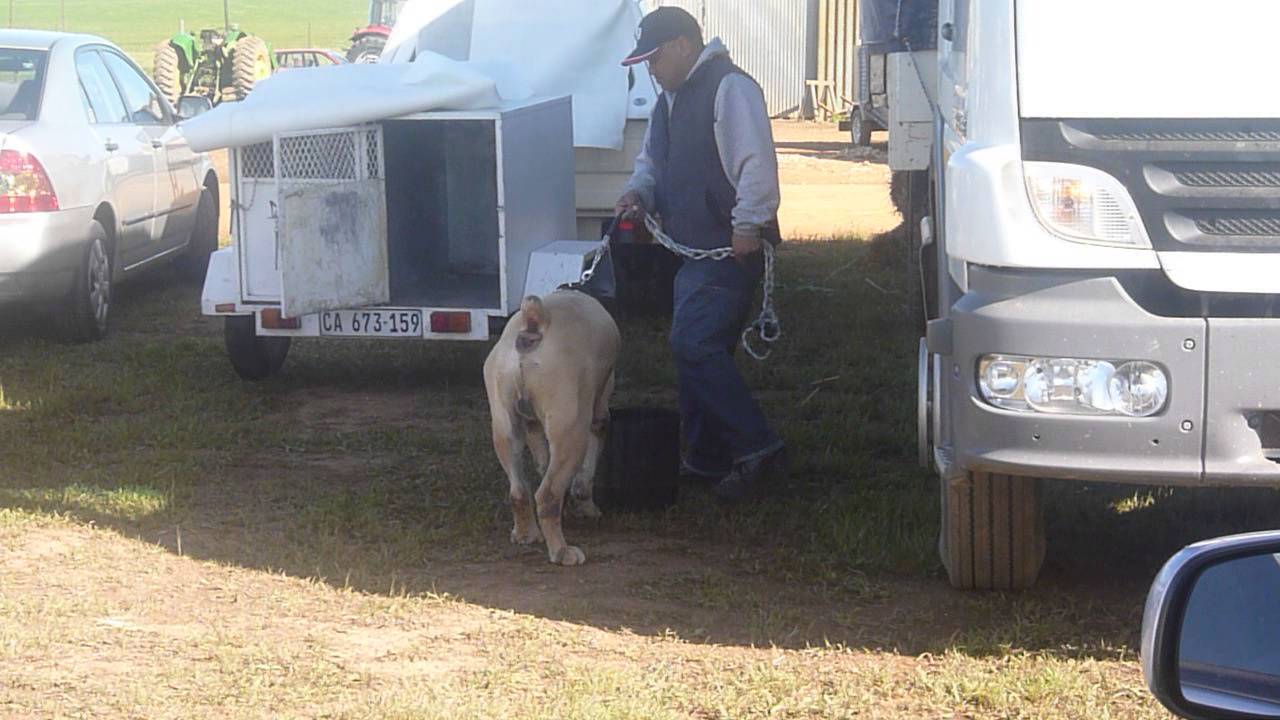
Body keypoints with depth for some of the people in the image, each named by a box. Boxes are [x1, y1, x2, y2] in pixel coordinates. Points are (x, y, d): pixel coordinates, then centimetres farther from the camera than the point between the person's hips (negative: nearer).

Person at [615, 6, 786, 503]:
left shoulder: (729, 88, -14)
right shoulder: (671, 100, 18)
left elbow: (756, 161, -22)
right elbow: (652, 160, 28)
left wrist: (747, 225, -25)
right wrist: (639, 191, 7)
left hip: (729, 249, -10)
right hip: (691, 248, 10)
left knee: (694, 344, -19)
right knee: (699, 349, 13)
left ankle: (756, 448, -16)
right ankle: (705, 458, 21)